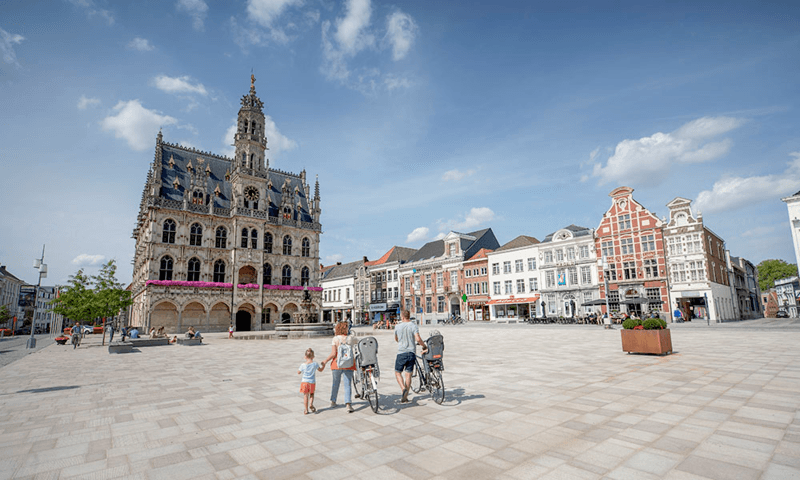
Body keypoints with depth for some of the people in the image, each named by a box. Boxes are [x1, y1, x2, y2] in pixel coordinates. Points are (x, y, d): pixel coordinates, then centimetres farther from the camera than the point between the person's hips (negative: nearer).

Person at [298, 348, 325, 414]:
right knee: (312, 394, 21)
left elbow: (298, 372, 5)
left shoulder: (303, 365, -10)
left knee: (305, 395, 8)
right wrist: (323, 365, 26)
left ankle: (306, 410, 8)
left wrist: (300, 367, 22)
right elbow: (320, 370, 9)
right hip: (312, 382, 1)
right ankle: (311, 404, 0)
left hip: (304, 382, -1)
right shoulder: (315, 364, -7)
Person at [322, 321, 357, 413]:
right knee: (348, 385, 4)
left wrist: (325, 361, -3)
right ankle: (348, 404, -7)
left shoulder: (335, 339, -7)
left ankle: (333, 402, 32)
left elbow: (333, 354, -12)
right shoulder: (351, 338, -2)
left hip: (337, 364, 0)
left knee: (335, 383, 18)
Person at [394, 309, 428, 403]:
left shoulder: (398, 326, 0)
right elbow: (418, 339, -18)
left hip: (401, 352, -1)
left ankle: (403, 389, -9)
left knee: (398, 372, 13)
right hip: (411, 352, 1)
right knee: (408, 374, 8)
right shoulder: (414, 326, -4)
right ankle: (405, 397, 11)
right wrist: (424, 346, -4)